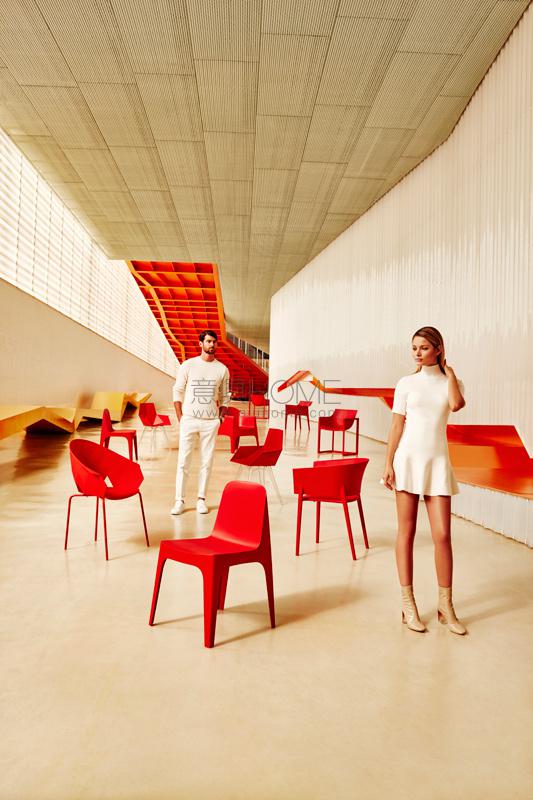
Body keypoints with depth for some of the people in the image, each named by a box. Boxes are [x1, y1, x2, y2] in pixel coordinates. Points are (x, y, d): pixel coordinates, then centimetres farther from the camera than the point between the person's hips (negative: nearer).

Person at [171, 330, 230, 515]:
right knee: (183, 460, -2)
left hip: (210, 422, 2)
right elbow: (177, 391, 3)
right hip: (189, 419, -1)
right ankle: (180, 500, 5)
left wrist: (220, 418, 2)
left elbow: (225, 397, 12)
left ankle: (201, 499, 14)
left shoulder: (222, 369, 6)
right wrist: (180, 417, -3)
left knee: (207, 461, 4)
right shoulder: (188, 365, 1)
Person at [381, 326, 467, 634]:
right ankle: (408, 604, 13)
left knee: (443, 535, 0)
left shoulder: (452, 383, 8)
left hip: (437, 462, 1)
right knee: (407, 532, 3)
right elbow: (397, 425, 1)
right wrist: (388, 464, -5)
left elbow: (456, 405, -16)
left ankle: (446, 606, 15)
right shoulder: (407, 383, 5)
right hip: (408, 459, -1)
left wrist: (449, 371, -2)